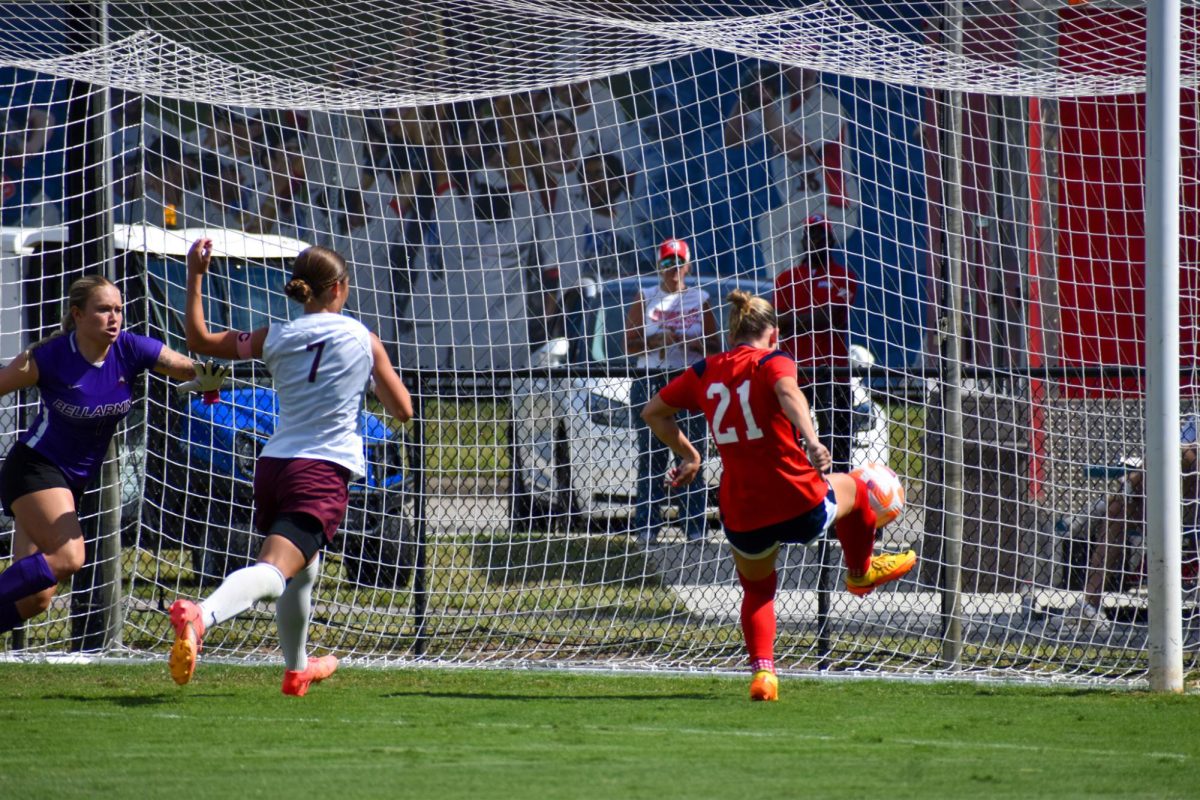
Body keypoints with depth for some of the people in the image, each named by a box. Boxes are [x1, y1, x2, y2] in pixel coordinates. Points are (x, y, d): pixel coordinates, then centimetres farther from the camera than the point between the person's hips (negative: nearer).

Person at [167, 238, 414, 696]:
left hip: (273, 465, 5)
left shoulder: (276, 339, 8)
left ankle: (297, 670, 45)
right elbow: (402, 410, 6)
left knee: (303, 571, 29)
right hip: (324, 471, -5)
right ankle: (200, 616, -49)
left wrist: (195, 277, 22)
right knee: (276, 570, -21)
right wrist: (378, 371, 25)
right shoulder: (362, 340, 2)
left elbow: (199, 340, 16)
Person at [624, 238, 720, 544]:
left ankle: (694, 525, -1)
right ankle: (647, 527, -2)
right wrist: (657, 341, -11)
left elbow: (715, 347, 9)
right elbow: (630, 345, 6)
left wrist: (687, 341, -9)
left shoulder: (699, 300, 11)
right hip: (651, 383, 0)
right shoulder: (645, 299, 11)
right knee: (651, 457, -4)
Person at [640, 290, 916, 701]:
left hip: (741, 516, 3)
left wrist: (687, 453, 28)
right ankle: (861, 571, 51)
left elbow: (653, 412, 18)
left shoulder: (703, 372, 10)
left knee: (757, 590, 27)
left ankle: (761, 670, 6)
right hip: (799, 506, -3)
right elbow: (788, 392, -25)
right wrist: (811, 441, -39)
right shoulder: (772, 360, -2)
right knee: (851, 489, 30)